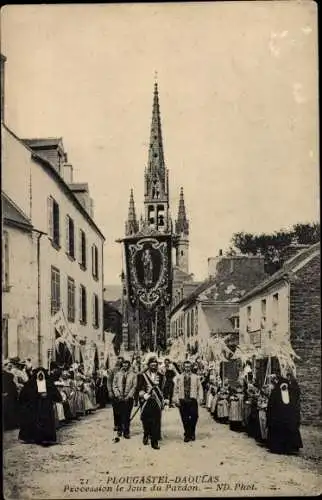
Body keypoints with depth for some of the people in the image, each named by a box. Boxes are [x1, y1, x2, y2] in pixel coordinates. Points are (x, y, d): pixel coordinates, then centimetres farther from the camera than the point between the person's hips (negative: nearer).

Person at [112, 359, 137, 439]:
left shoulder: (133, 375, 1)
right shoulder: (118, 374, 7)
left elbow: (134, 386, -2)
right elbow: (114, 385, 6)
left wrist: (128, 396, -10)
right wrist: (118, 395, -5)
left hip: (128, 398, -1)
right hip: (119, 398, 2)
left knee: (127, 415, -1)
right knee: (120, 414, 5)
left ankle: (126, 432, 6)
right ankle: (120, 430, 20)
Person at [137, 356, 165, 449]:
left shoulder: (160, 376, 8)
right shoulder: (142, 375, 1)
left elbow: (161, 389, 10)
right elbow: (139, 388, 0)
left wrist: (163, 401, 8)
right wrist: (143, 395, -16)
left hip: (157, 402, 1)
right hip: (146, 401, -1)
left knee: (156, 421, -4)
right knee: (146, 421, 7)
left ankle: (154, 442, 0)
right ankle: (146, 436, 33)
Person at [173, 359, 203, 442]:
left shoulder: (196, 377, 9)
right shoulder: (179, 378, 10)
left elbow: (200, 388, 8)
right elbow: (176, 389, 9)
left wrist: (200, 398, -4)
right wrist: (176, 399, -1)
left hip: (192, 400, 0)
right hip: (182, 401, 0)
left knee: (194, 416, -10)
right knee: (185, 419, 2)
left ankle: (192, 433, 12)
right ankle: (187, 435, 14)